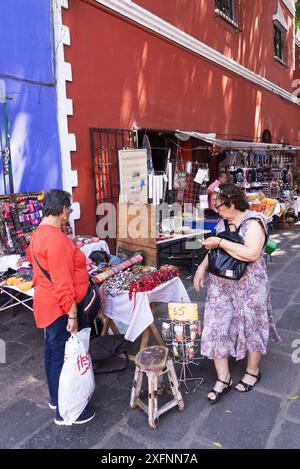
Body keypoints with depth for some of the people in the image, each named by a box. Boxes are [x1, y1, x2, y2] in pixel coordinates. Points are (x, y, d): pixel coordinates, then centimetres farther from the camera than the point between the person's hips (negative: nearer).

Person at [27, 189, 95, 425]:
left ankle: (56, 398, 38)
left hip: (48, 304, 10)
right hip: (59, 308, -10)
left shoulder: (40, 233, 7)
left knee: (53, 352, 21)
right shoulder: (56, 238, -25)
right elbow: (63, 283, -26)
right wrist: (72, 314, -21)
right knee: (62, 357, 3)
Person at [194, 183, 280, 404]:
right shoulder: (223, 222, 7)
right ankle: (223, 379, 20)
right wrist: (203, 266, 4)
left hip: (248, 287, -6)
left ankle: (253, 371, 36)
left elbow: (252, 254, -31)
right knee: (217, 328, 5)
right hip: (220, 286, 7)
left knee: (250, 327, 12)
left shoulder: (253, 223, -16)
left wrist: (220, 242, -26)